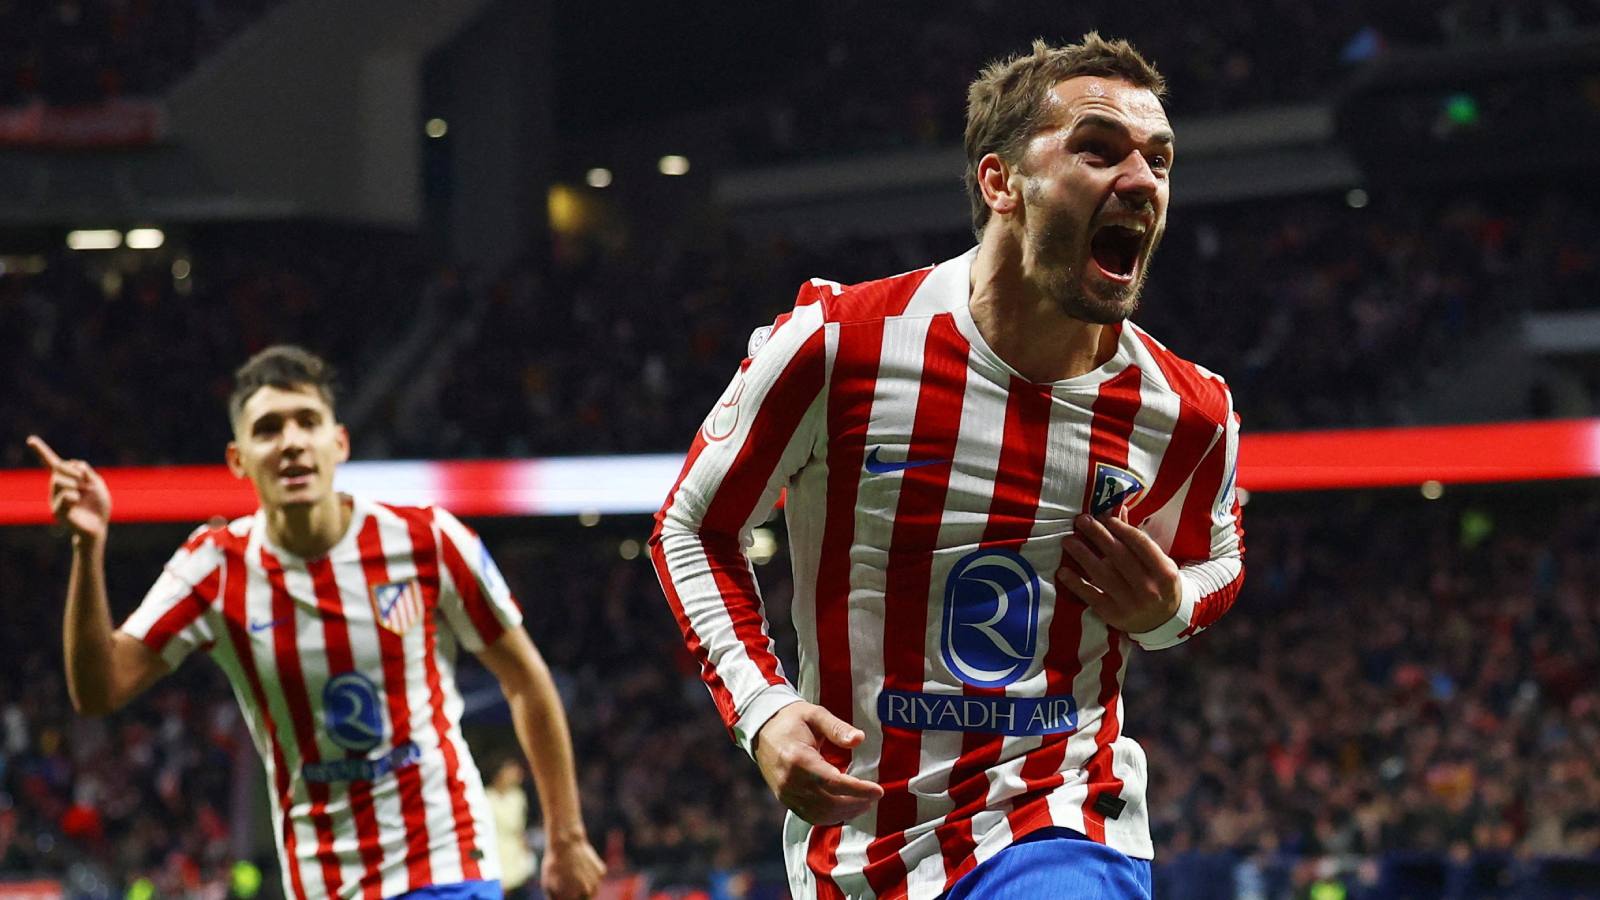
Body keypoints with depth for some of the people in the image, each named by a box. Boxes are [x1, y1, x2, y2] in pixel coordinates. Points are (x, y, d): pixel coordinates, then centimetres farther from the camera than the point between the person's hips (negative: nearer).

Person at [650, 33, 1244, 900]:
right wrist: (758, 707, -11)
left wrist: (1169, 609, -5)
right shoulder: (834, 345, -11)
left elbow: (1216, 559, 19)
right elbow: (692, 528, 2)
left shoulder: (1186, 414, -3)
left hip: (1064, 828, 1)